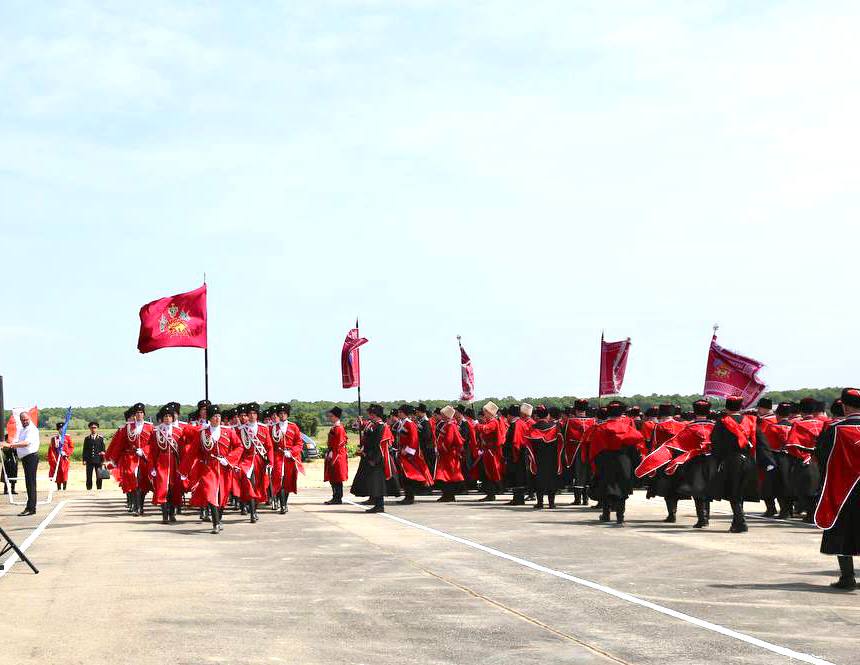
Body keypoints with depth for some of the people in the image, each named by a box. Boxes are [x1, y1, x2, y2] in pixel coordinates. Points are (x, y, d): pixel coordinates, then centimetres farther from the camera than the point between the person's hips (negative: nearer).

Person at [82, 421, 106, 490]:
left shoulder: (101, 438, 6)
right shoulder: (87, 438, 9)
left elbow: (103, 450, 5)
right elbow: (85, 450, 8)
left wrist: (103, 460, -1)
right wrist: (84, 460, 1)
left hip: (98, 460, -1)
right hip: (89, 461, 1)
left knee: (99, 477, -1)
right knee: (89, 477, 0)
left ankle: (99, 488, 5)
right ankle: (89, 488, 6)